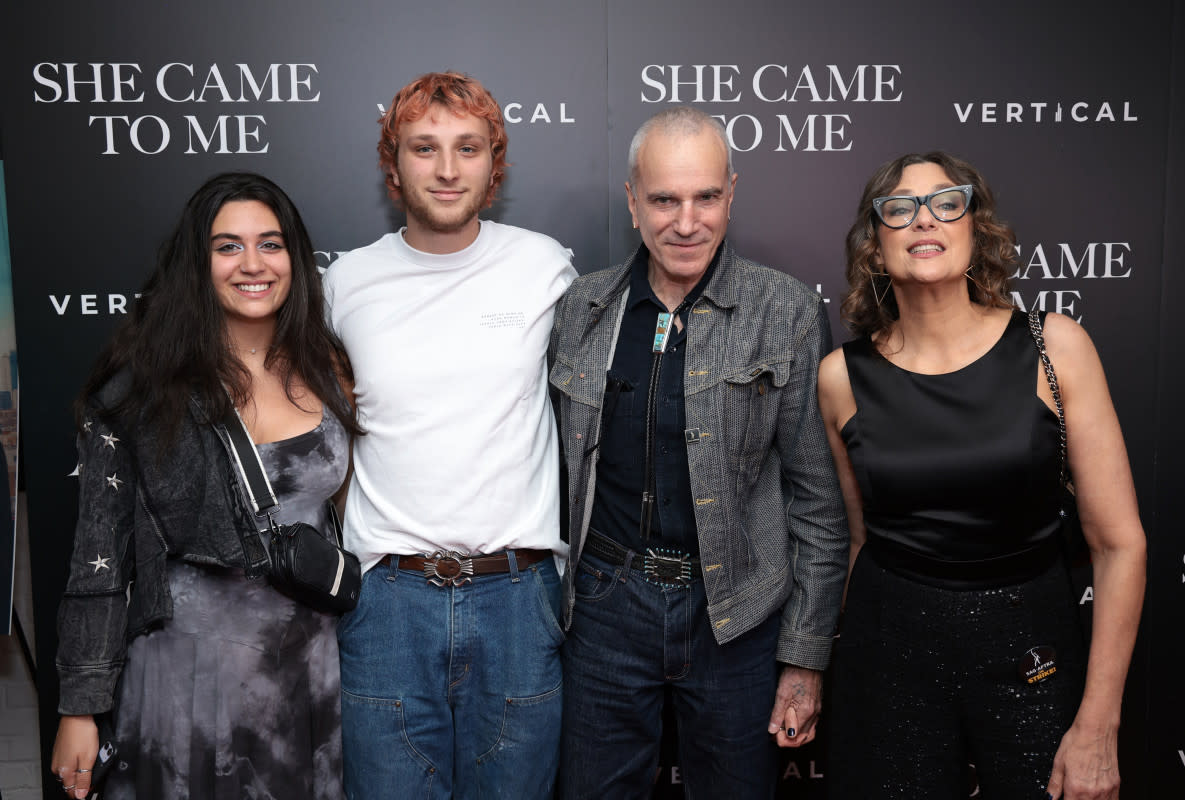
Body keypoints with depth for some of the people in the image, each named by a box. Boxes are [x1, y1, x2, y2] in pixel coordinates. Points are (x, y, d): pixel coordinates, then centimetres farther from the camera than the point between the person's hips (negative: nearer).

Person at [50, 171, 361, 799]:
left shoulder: (327, 371, 2)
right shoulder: (143, 383, -9)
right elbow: (99, 552, -7)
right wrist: (80, 706, -7)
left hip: (313, 660, 4)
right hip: (190, 670, -3)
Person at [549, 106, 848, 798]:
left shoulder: (789, 313, -7)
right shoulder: (582, 308, 3)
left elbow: (819, 500, -6)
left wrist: (806, 657, -6)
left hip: (738, 619, -2)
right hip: (606, 606, 3)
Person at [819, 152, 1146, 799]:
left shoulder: (1053, 346, -8)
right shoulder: (844, 375, -3)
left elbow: (1119, 541, -7)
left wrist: (1097, 727, -8)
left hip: (1031, 648, 0)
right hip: (889, 647, 1)